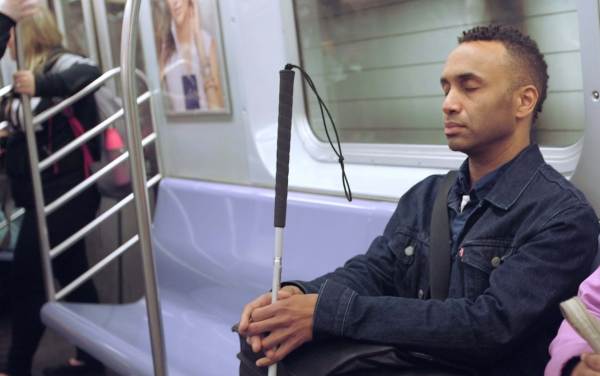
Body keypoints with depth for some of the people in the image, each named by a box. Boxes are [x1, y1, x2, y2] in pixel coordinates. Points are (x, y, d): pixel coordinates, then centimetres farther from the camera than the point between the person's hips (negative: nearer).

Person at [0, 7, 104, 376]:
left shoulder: (58, 63, -11)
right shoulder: (32, 71, 14)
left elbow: (90, 72, -33)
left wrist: (41, 86, -43)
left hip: (63, 193, -9)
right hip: (52, 194, 9)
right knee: (72, 275, 15)